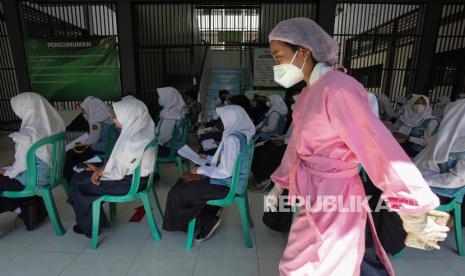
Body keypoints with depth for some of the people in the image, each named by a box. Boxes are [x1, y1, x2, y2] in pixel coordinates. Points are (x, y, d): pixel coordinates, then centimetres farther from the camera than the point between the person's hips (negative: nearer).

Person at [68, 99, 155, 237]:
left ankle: (89, 226, 25)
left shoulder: (133, 142, -30)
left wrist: (100, 171, -6)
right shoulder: (135, 131, -1)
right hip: (130, 173, 9)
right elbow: (118, 158, 9)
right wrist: (101, 169, -2)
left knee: (79, 185, 2)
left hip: (130, 182, -9)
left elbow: (119, 173, -23)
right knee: (80, 177, 14)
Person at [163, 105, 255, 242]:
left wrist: (200, 170, -14)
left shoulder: (232, 139, -25)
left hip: (226, 184, -10)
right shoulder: (241, 134, 4)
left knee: (176, 192, -5)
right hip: (233, 180, 10)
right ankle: (209, 217, 20)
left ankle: (207, 222, 11)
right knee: (185, 181, 19)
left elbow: (225, 172, -26)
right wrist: (207, 159, 13)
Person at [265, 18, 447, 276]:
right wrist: (279, 185, 17)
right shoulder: (310, 92, 6)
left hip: (332, 198, -8)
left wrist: (414, 213, -16)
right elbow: (297, 143, 12)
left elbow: (380, 149, -23)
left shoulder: (337, 89, -24)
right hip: (317, 195, 8)